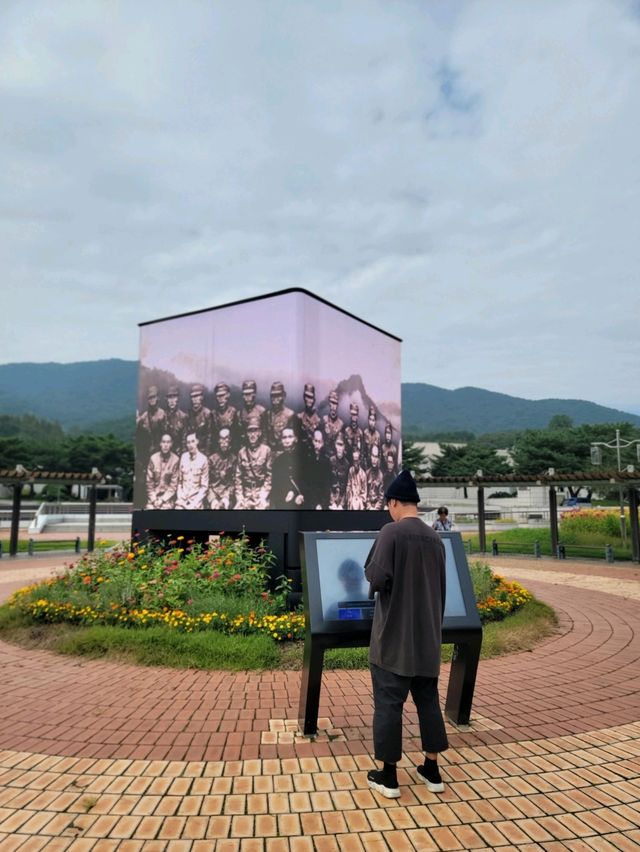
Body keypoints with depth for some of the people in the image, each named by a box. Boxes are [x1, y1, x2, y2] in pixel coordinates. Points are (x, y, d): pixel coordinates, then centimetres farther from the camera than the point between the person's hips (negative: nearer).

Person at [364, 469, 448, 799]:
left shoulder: (391, 532, -15)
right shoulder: (435, 538, 6)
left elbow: (376, 577, -22)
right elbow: (441, 589, 14)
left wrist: (370, 573, 2)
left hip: (393, 637, -6)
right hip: (427, 637, 6)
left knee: (388, 702, 5)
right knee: (428, 700, 16)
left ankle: (388, 775, 15)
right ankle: (432, 770, 26)